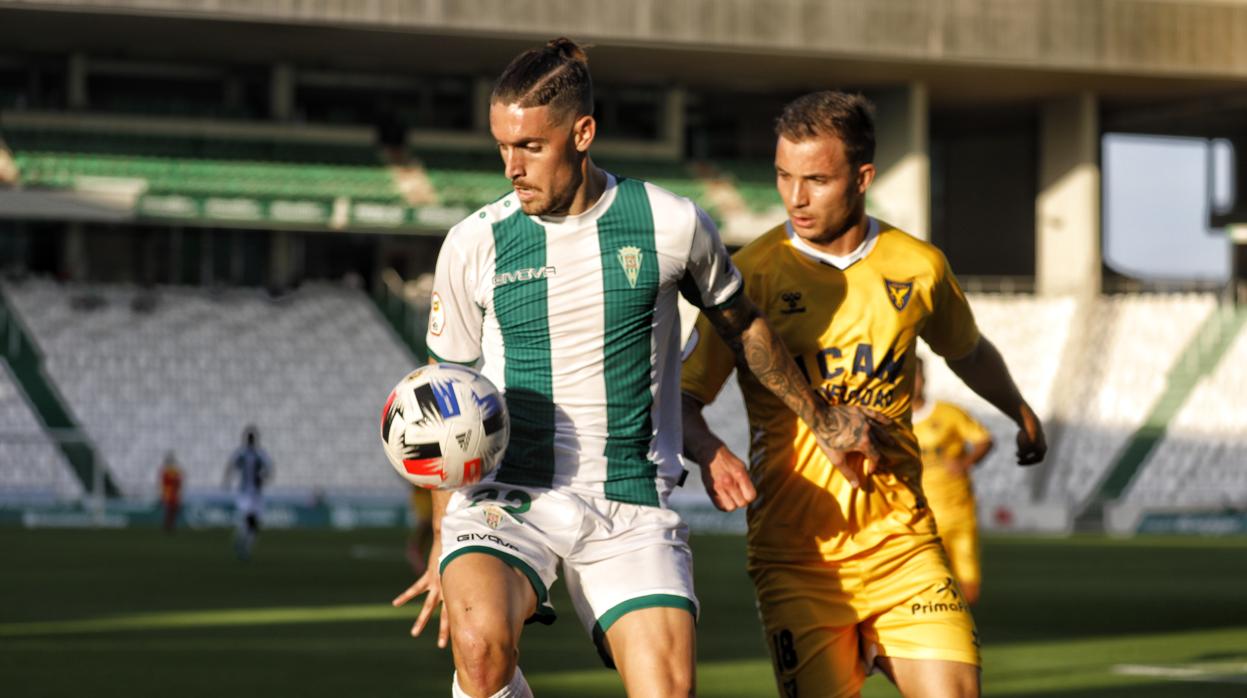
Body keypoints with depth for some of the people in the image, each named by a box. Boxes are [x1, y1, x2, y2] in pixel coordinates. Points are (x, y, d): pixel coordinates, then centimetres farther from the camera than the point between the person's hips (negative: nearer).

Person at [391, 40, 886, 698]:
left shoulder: (671, 225, -1)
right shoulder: (473, 244, 0)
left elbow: (739, 324, 19)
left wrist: (821, 419, 30)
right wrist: (443, 544, 8)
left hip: (631, 505, 1)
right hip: (504, 495, -1)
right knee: (481, 641, -31)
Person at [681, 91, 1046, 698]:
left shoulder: (919, 269, 5)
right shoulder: (752, 274, -4)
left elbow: (968, 352, 27)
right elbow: (680, 401, -4)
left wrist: (1022, 414, 42)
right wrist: (709, 453, -25)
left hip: (901, 539, 2)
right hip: (796, 551, -2)